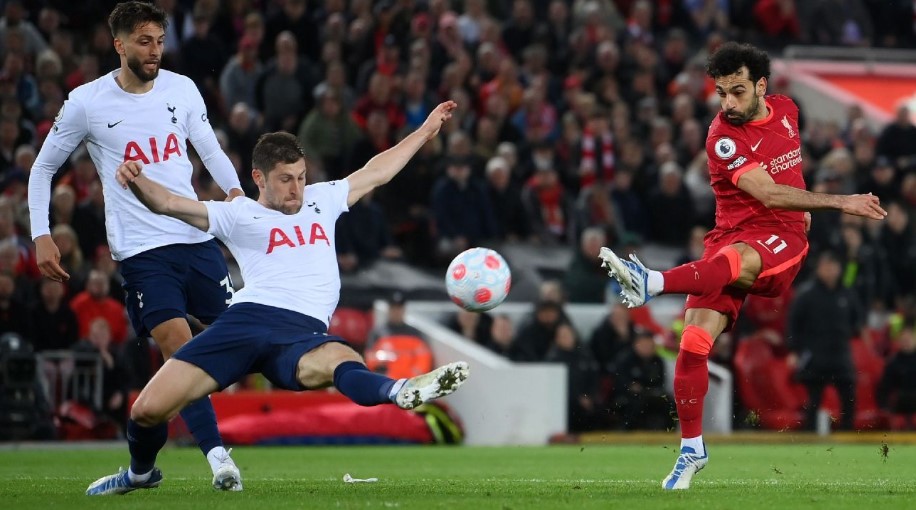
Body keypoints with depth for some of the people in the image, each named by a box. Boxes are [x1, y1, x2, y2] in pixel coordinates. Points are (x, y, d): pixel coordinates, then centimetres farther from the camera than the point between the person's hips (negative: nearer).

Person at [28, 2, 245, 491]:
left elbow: (209, 149, 15)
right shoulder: (86, 102, -3)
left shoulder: (181, 88, 5)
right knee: (180, 352, -15)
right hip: (140, 250, -4)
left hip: (197, 238, 4)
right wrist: (41, 236, -2)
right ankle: (217, 456, -16)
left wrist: (235, 191, -6)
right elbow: (43, 168, 7)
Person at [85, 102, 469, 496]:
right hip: (247, 318, -1)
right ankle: (140, 473, 25)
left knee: (341, 361, -38)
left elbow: (376, 172, 40)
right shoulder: (239, 215, 16)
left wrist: (424, 132, 44)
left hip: (304, 332, 1)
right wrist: (137, 180, -15)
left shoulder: (321, 200, 28)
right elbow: (168, 203, 5)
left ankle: (400, 393, -71)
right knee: (147, 410, -8)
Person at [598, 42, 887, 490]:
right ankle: (692, 449, -1)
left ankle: (651, 284, -55)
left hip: (782, 239, 1)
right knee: (694, 340, -15)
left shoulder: (785, 110, 7)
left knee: (737, 260, -39)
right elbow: (769, 194, -21)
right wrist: (839, 203, -25)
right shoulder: (724, 137, -11)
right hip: (731, 236, -1)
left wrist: (802, 205, 21)